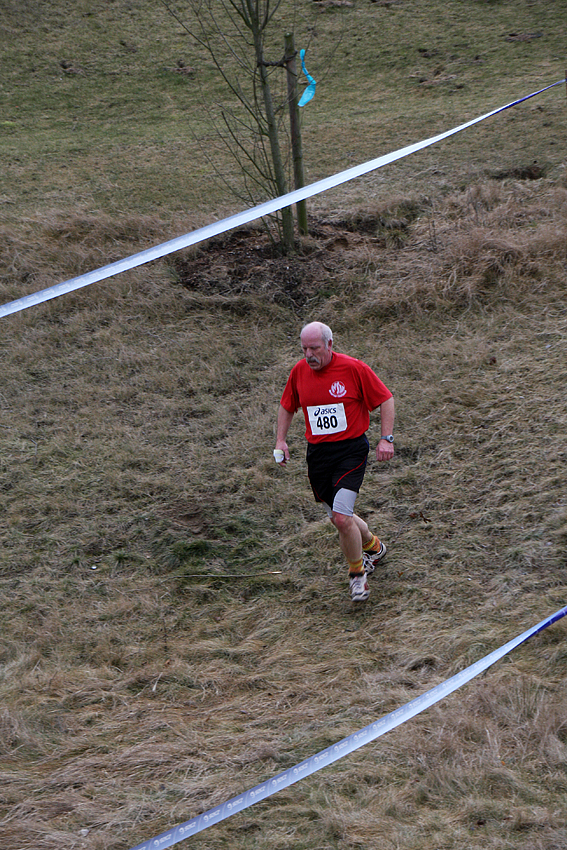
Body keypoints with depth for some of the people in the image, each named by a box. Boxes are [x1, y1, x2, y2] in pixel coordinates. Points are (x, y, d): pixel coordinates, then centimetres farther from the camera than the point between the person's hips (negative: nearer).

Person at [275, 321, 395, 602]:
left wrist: (386, 438, -10)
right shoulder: (299, 371, 2)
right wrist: (280, 441, 7)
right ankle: (373, 546, 42)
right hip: (317, 453, 5)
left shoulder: (353, 368, -11)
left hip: (351, 450, -5)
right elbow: (287, 407, 18)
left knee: (342, 517, -17)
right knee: (338, 518, 12)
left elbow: (385, 399, -3)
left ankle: (357, 573, 6)